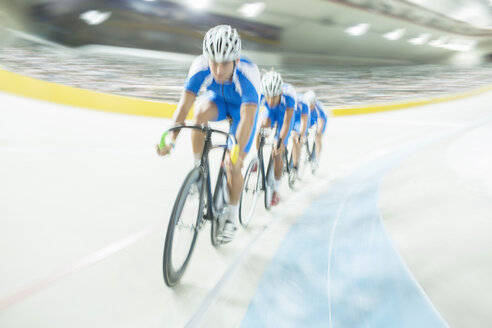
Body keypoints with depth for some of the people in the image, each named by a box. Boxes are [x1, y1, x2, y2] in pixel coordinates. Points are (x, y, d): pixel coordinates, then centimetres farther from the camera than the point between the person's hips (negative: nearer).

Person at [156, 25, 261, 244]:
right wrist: (170, 140, -43)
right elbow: (184, 105, -33)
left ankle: (232, 216, 14)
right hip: (218, 101, 2)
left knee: (233, 166, -9)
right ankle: (197, 168, -14)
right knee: (200, 111, -35)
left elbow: (247, 119, -46)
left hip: (243, 107, -2)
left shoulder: (248, 73, -40)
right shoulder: (201, 66, -32)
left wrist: (237, 153, -57)